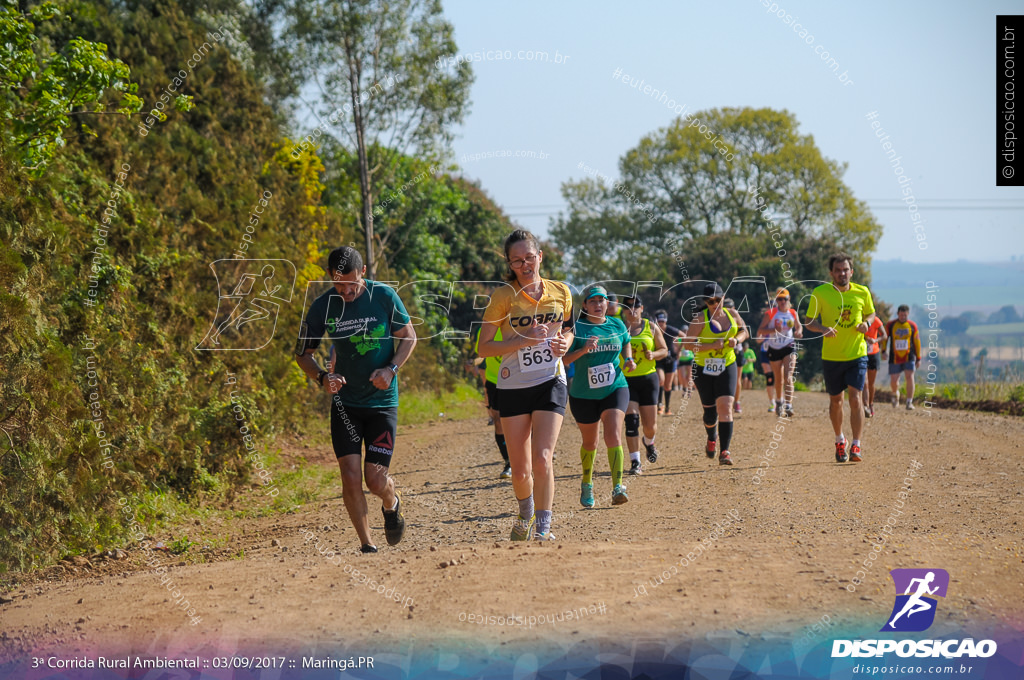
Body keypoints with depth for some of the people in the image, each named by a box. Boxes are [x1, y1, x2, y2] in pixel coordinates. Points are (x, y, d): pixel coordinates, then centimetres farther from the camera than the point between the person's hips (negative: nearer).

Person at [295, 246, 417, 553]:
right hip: (344, 402, 1)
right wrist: (322, 376, -15)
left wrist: (391, 369, -13)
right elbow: (303, 353, 5)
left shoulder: (384, 296, -8)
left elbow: (408, 337, 4)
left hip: (383, 402, -1)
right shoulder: (322, 307, -6)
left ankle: (392, 503, 32)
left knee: (375, 479, -5)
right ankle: (367, 545, 8)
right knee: (350, 476, -9)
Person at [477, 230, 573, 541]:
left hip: (550, 383, 1)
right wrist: (524, 340, -20)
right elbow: (483, 347, -8)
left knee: (542, 460, -17)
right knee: (520, 471, 5)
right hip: (513, 387, 0)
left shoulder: (561, 291, 1)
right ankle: (525, 515, 35)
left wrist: (564, 343, -4)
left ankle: (543, 528, -5)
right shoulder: (503, 296, -8)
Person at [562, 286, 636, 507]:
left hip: (614, 389, 1)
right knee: (590, 443, 12)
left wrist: (628, 359, 5)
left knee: (613, 436, -18)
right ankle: (587, 483, 38)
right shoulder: (577, 328, -8)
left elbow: (626, 342, 24)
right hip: (584, 395, -1)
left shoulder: (617, 325, 4)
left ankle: (617, 488, -23)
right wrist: (583, 350, -30)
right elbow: (563, 359, -14)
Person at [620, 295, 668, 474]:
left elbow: (664, 350, 9)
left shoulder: (651, 328, 6)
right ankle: (635, 462, -11)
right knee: (631, 418, -15)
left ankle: (649, 442, 40)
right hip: (625, 379, -2)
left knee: (650, 424, 3)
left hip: (648, 379, 2)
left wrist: (653, 355, -11)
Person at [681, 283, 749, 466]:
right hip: (704, 368, -1)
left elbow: (744, 331, 19)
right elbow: (688, 343, -15)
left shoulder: (732, 314, 3)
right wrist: (712, 346, -25)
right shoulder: (700, 318, -10)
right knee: (710, 410, 7)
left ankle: (724, 452, -19)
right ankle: (712, 438, 43)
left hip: (727, 367, 1)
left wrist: (737, 340, -4)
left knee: (725, 406, -16)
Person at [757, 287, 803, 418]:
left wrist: (798, 332, -4)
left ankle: (789, 406, -23)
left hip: (789, 347, 0)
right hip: (774, 349, 0)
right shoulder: (771, 313, -7)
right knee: (778, 379, 12)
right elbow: (760, 330, -9)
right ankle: (779, 401, 38)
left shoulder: (793, 313, 1)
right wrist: (773, 330, -24)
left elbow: (799, 326, 19)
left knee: (788, 377, -16)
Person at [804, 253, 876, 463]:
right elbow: (809, 321, 0)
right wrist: (822, 329, -21)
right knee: (835, 400, 11)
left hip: (857, 354, 0)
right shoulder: (820, 293, -6)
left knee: (855, 397, -13)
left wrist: (866, 323, -7)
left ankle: (856, 446, -10)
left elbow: (870, 313, 16)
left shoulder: (862, 292, -1)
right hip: (831, 357, 0)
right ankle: (839, 440, 34)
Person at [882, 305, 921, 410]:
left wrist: (918, 358, 9)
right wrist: (883, 351, -1)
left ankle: (909, 402, -13)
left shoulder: (912, 326, 2)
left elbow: (917, 342, 8)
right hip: (895, 357, 1)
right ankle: (895, 394, 35)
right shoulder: (891, 325, 0)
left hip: (909, 357, -1)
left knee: (909, 377, -17)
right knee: (893, 381, 0)